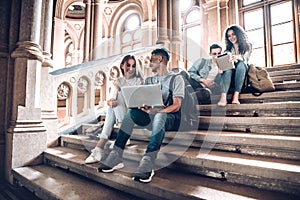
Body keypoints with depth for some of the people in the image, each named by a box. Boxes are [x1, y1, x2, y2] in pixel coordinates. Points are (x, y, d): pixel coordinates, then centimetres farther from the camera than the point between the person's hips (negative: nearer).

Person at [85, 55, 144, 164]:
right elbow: (110, 100, 2)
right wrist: (110, 102, -23)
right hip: (119, 113, 3)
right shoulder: (119, 81, 13)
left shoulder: (139, 81, 3)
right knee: (111, 107, -27)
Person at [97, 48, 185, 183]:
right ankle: (116, 157, -26)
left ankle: (147, 163, -45)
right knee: (131, 112, -23)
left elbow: (176, 106, -10)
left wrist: (156, 110, -26)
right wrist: (142, 106, -15)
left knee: (159, 116, -38)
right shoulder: (148, 80, 21)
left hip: (170, 118, -4)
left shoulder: (176, 78, 3)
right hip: (152, 117, 4)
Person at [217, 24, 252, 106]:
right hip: (230, 75, 1)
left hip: (243, 74, -1)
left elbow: (245, 59, -9)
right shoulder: (228, 49, 17)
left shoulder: (247, 46, 11)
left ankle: (236, 95, -41)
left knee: (241, 64, -32)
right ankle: (223, 97, -49)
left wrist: (238, 57, -32)